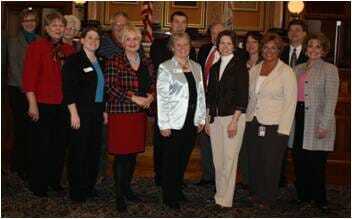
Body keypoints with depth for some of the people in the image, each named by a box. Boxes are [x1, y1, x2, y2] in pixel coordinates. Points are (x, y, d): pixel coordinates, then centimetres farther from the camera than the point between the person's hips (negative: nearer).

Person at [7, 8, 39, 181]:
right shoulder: (14, 41, 3)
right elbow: (14, 66, -4)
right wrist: (24, 87, -11)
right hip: (18, 89, -3)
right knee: (21, 127, -2)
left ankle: (29, 164, 12)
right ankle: (20, 166, 10)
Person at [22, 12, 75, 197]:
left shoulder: (68, 50, 9)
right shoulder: (36, 47, -5)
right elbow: (29, 77, -9)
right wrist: (32, 103, -14)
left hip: (63, 104, 5)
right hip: (43, 104, -5)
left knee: (59, 144, 12)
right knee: (42, 145, 2)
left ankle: (55, 180, 28)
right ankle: (38, 185, 17)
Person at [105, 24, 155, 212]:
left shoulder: (146, 63, 13)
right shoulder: (114, 62, -2)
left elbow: (153, 84, 15)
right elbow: (111, 87, -11)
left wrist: (150, 96, -7)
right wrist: (134, 98, -16)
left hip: (139, 114, 5)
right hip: (120, 113, -5)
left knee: (133, 154, 10)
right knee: (121, 154, -3)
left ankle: (127, 188, 26)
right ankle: (119, 195, 7)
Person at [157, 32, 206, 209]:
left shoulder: (196, 67, 12)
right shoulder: (165, 68, -4)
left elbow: (201, 94, 13)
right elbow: (161, 97, -9)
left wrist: (201, 118, 9)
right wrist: (163, 124, -12)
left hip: (192, 122, 5)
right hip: (173, 122, -5)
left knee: (184, 158, 13)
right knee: (170, 160, 3)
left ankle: (177, 190, 30)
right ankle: (169, 196, 17)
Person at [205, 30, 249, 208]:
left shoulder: (239, 66, -4)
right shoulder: (215, 67, 14)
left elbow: (243, 97, -9)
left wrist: (234, 121, -15)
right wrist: (208, 118, 13)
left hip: (233, 117, -6)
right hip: (215, 118, 6)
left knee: (229, 160, -4)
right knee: (217, 160, 9)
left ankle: (225, 200, 4)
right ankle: (219, 195, 20)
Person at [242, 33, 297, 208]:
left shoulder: (286, 72, -5)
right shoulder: (254, 69, 10)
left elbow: (290, 102, -8)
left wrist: (283, 130, -13)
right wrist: (246, 118, 6)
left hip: (273, 126, -4)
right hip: (252, 123, 5)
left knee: (270, 164, 4)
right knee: (254, 162, 11)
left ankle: (267, 198, 21)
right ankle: (255, 193, 29)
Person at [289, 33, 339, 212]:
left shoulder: (329, 69, -2)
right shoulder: (298, 69, 14)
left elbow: (331, 99, -8)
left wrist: (324, 125, -15)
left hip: (317, 120, -5)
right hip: (298, 119, 5)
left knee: (316, 162, 0)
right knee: (299, 160, 8)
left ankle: (319, 198, 17)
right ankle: (303, 195, 24)